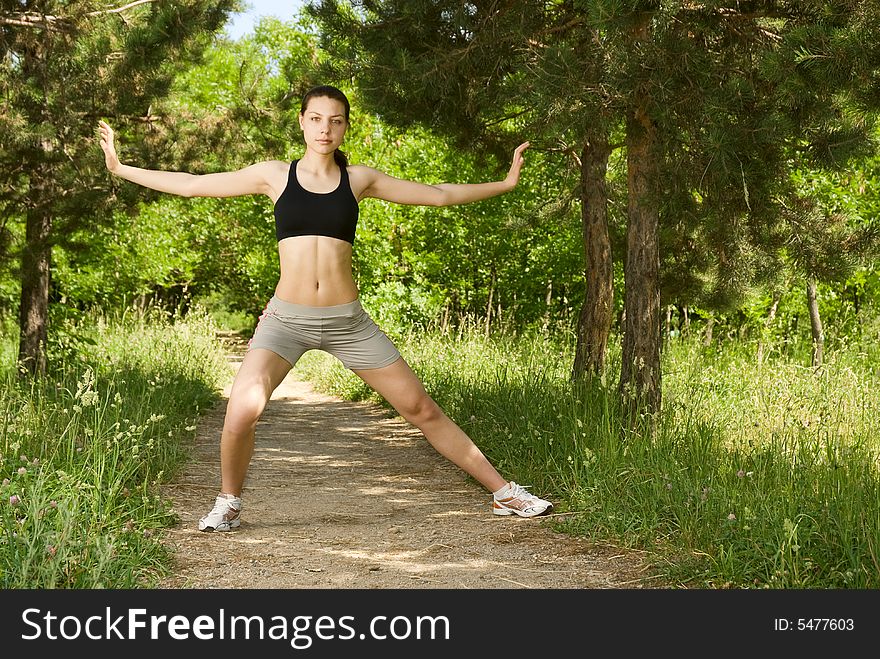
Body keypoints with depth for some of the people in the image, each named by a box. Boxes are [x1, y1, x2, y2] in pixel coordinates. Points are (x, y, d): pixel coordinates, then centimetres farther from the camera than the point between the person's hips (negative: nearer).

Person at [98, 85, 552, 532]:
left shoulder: (358, 179, 6)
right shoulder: (275, 175, 4)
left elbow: (438, 195, 14)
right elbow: (190, 185, 8)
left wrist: (504, 184, 15)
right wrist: (121, 169, 7)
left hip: (347, 321, 1)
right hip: (286, 318, -1)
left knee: (422, 410, 3)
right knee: (241, 411, -23)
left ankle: (504, 492, 15)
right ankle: (228, 504, 4)